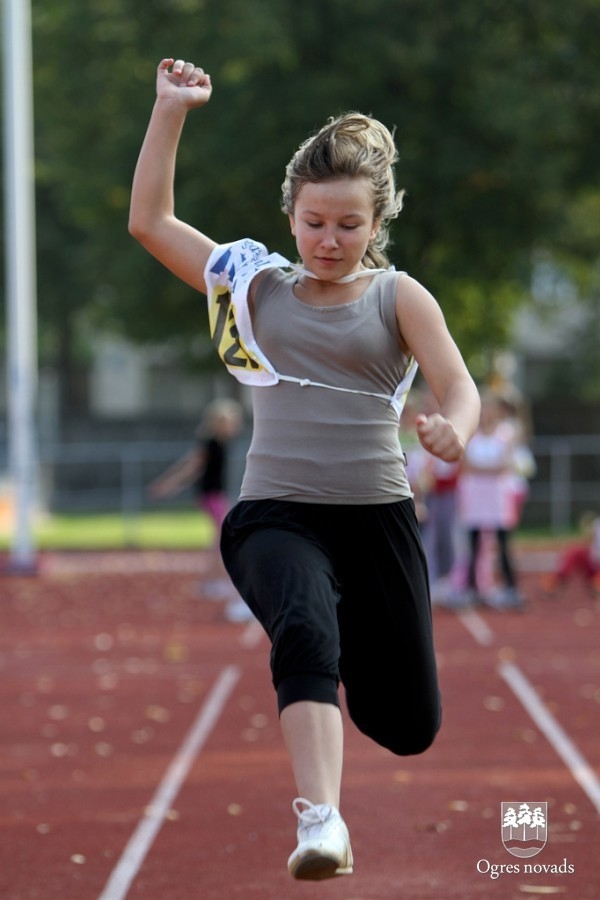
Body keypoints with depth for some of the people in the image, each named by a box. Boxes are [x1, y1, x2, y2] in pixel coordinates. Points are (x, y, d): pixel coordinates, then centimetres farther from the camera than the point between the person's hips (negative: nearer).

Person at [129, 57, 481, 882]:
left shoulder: (399, 297, 5)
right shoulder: (257, 286, 10)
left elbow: (460, 388, -8)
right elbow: (149, 221, 9)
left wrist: (454, 429, -32)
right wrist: (171, 110, 2)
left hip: (377, 517, 1)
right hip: (276, 514, -1)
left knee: (407, 728, 8)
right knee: (304, 629, -35)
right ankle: (321, 822, -44)